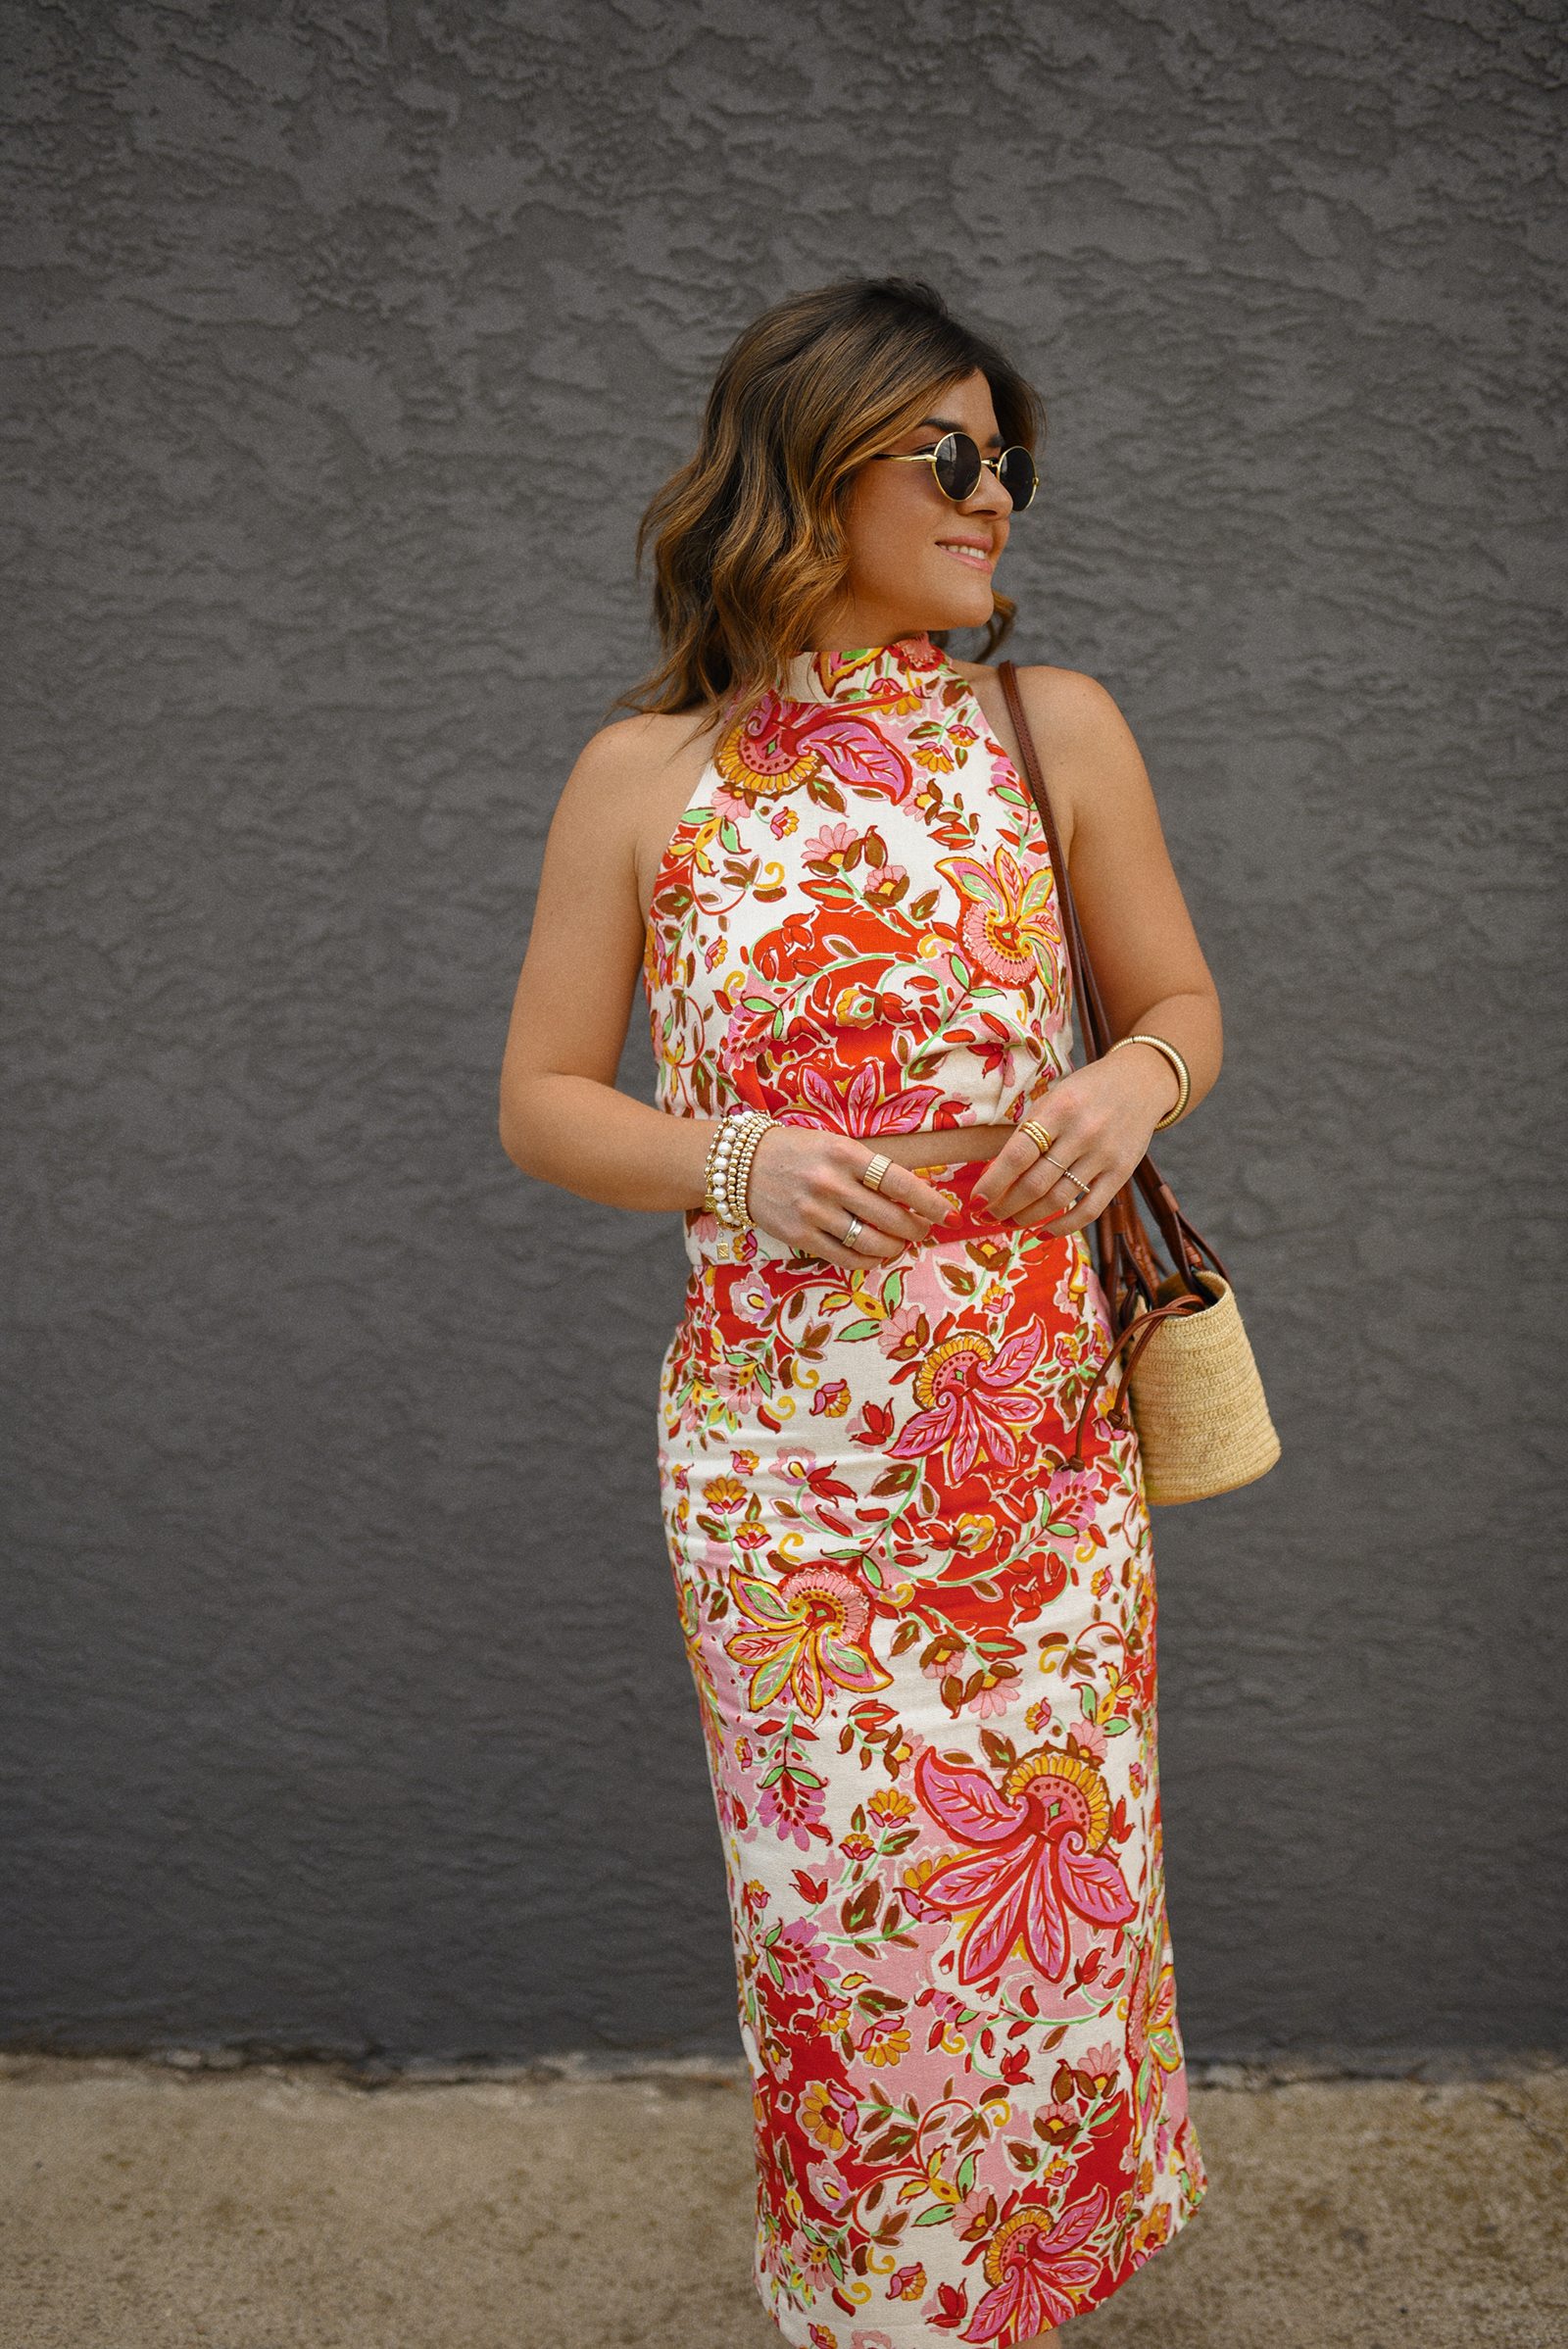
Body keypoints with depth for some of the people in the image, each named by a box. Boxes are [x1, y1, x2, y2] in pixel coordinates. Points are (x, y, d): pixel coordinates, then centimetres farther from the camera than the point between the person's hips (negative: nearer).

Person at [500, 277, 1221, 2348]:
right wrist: (737, 1167, -15)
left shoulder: (1056, 730, 2)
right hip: (780, 1441, -1)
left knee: (1050, 1865, 13)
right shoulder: (645, 777, -1)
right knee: (847, 1899, 11)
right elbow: (540, 1100, 3)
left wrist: (1134, 1077, -12)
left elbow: (1185, 1000, 11)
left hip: (1035, 1428, 2)